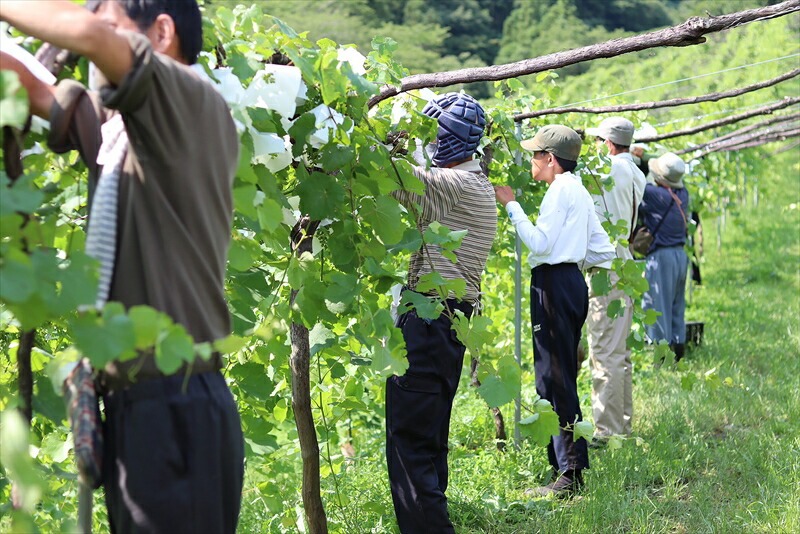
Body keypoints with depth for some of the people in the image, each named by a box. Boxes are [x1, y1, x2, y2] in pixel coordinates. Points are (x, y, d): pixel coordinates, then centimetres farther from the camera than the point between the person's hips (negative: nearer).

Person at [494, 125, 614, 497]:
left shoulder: (561, 189, -11)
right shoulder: (577, 189, 18)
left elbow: (540, 243, -19)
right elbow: (602, 249, 19)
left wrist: (511, 206, -12)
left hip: (554, 284, -10)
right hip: (571, 281, 10)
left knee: (555, 379, -9)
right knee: (561, 379, 14)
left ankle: (571, 474, -8)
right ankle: (566, 466, 19)